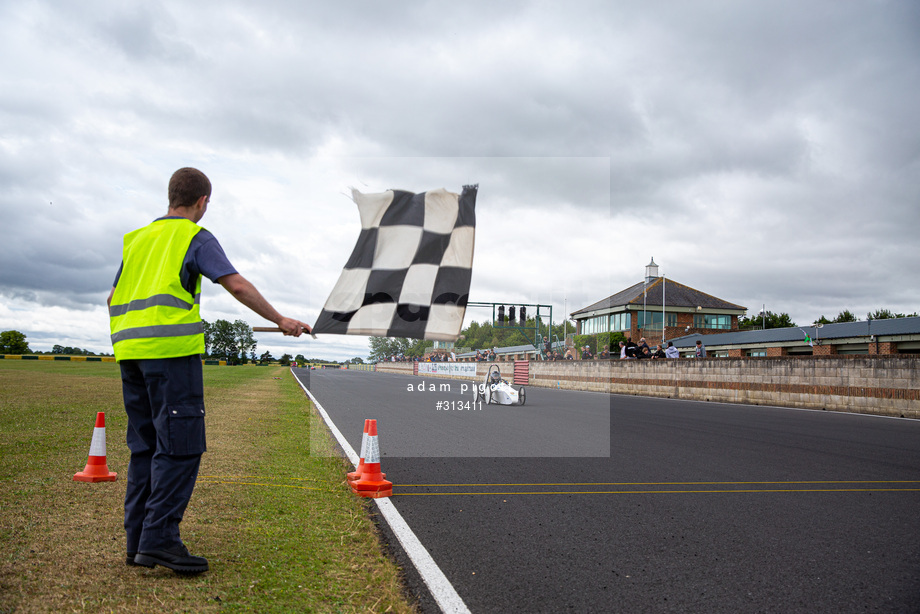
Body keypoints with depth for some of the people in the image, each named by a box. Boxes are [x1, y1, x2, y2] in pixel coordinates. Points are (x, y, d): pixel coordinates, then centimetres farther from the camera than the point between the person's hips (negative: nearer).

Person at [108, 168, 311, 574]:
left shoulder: (136, 238, 21)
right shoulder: (195, 237, 1)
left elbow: (114, 296, 26)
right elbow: (237, 286, -9)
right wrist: (280, 321, -3)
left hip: (129, 350, 8)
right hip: (172, 350, -8)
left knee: (146, 445, 11)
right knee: (180, 445, -6)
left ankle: (138, 542, 14)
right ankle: (159, 539, -11)